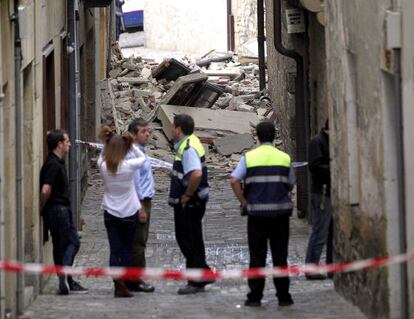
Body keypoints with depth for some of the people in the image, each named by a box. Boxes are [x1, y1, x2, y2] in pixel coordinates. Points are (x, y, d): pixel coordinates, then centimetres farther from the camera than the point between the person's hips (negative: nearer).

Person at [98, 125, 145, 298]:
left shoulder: (103, 166, -10)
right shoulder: (129, 166, -16)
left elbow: (103, 156, 13)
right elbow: (142, 157, 3)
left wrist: (106, 141, 2)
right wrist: (131, 145, 1)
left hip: (110, 214, 1)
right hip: (129, 214, -1)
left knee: (114, 250, 2)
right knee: (127, 250, 10)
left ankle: (118, 285, -11)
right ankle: (124, 286, 9)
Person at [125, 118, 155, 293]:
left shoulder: (142, 152, 14)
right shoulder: (134, 154, -18)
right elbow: (134, 183, -21)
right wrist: (141, 208, -20)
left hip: (144, 201, 10)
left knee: (140, 242, 13)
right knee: (137, 243, -5)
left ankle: (136, 279, 19)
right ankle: (135, 280, -1)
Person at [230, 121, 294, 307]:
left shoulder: (249, 157, -2)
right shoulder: (284, 158, 3)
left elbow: (234, 180, -9)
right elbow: (290, 185, 8)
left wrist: (244, 202, -2)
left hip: (256, 213, -1)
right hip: (280, 212, 1)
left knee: (257, 256, 5)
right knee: (280, 256, 7)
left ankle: (255, 297, 5)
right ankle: (283, 296, 9)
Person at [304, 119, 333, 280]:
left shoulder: (332, 142, 19)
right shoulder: (317, 142, -9)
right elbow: (315, 166, -19)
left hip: (333, 193, 9)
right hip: (322, 193, -9)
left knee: (334, 232, 11)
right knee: (320, 232, -8)